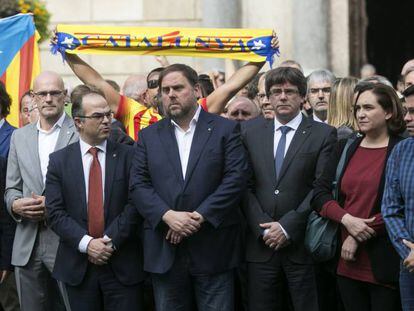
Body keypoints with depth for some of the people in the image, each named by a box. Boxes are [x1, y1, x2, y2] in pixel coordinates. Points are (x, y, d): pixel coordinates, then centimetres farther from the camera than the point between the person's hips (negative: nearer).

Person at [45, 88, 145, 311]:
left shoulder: (128, 156, 3)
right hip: (77, 266, 1)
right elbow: (55, 212, -2)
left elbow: (135, 205, -5)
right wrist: (86, 243, -13)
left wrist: (110, 240, -13)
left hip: (122, 265, -1)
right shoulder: (59, 160, 5)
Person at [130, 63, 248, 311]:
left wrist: (199, 216, -14)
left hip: (213, 250, -2)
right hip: (165, 251, 3)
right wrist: (168, 216, -13)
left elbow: (236, 179, -6)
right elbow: (139, 185, 4)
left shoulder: (226, 129, 3)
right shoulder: (149, 136, 12)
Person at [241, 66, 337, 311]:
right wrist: (263, 227, -6)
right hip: (261, 244, 2)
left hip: (302, 245, -2)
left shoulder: (323, 134, 1)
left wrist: (287, 226, -12)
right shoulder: (251, 131, 9)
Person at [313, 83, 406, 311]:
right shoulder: (345, 148, 11)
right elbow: (319, 193, 5)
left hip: (384, 265, -4)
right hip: (348, 263, 4)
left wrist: (358, 239, -12)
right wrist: (347, 219, -13)